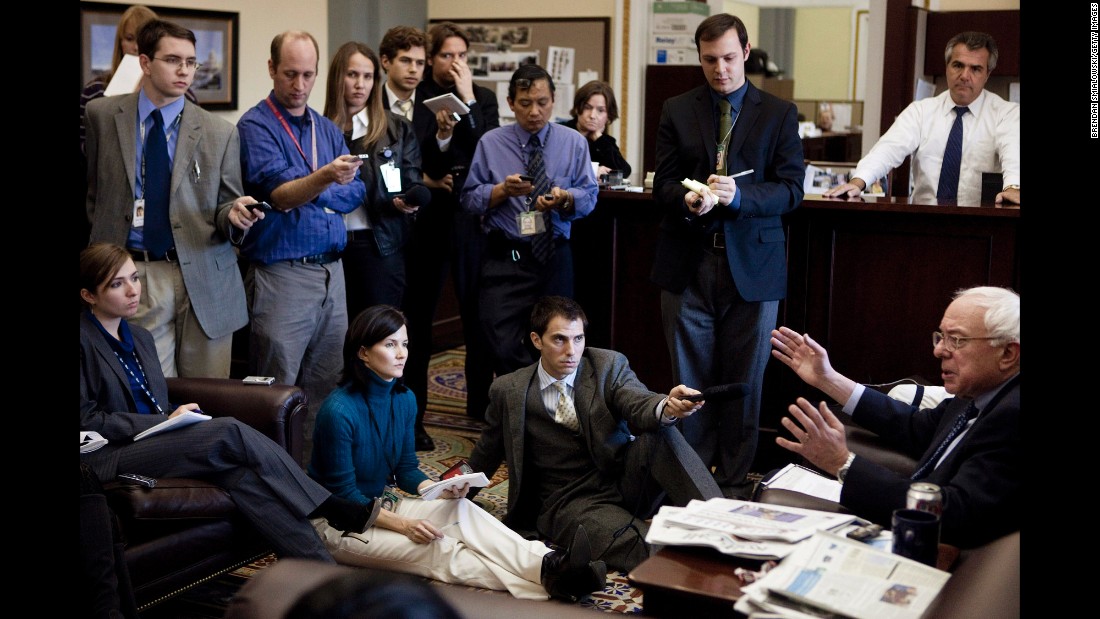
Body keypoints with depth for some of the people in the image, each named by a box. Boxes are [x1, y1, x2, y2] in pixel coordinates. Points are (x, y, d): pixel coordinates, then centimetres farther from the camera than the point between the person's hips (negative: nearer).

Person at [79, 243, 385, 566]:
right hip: (105, 457, -7)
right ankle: (328, 507, -20)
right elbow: (86, 420, -11)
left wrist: (177, 415, 0)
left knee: (240, 471, -26)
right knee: (230, 432, -27)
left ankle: (322, 571, -34)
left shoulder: (139, 337, 20)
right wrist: (166, 422, -12)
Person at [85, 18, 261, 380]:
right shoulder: (102, 115, 7)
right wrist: (106, 240, 11)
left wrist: (235, 214, -14)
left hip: (203, 278, 0)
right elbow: (92, 189, 18)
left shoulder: (220, 133, 3)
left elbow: (225, 206, 7)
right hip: (131, 274, 0)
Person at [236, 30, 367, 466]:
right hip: (282, 273, -6)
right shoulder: (255, 127, -6)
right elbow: (278, 194, -20)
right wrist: (324, 178, -38)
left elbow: (356, 193, 8)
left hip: (331, 270, 7)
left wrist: (307, 196, -7)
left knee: (325, 386, 11)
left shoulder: (328, 129, 15)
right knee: (278, 393, -3)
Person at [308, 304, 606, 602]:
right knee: (436, 550, -28)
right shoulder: (339, 411, -23)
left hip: (383, 504, 7)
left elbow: (407, 471, 9)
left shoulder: (404, 399, 1)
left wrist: (442, 490, -12)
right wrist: (403, 525, -25)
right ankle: (546, 580, -43)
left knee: (460, 510, -23)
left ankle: (547, 565, -43)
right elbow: (344, 493, -19)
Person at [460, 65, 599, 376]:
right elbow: (469, 198, 1)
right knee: (504, 350, -10)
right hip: (505, 259, -1)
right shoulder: (490, 143, 4)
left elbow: (589, 197, 1)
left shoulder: (574, 142, 6)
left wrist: (565, 198, -20)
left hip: (555, 257, 2)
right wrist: (503, 190, -16)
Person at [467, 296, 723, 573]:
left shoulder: (609, 365, 2)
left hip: (628, 482, 2)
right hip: (570, 502, -2)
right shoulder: (509, 391, 2)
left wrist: (667, 407, -42)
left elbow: (639, 405, -18)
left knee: (660, 434, -32)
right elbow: (486, 454, 18)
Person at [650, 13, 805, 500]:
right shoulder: (676, 111, 8)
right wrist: (688, 200, -18)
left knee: (744, 381, 6)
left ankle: (735, 483, 17)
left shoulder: (779, 114, 4)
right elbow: (662, 185, 5)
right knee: (691, 378, 7)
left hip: (752, 265, -1)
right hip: (688, 263, 1)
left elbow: (791, 189, -3)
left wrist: (738, 196, -21)